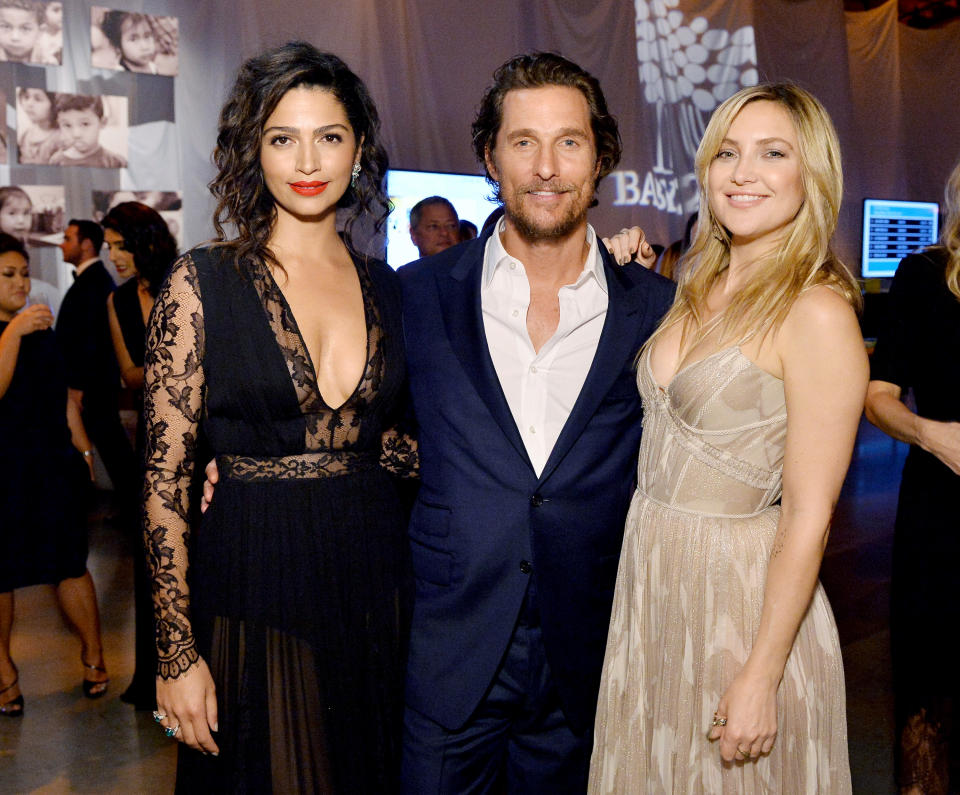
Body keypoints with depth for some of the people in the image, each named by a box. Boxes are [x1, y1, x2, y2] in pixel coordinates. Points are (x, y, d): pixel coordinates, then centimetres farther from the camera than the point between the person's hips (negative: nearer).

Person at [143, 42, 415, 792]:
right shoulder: (203, 283, -6)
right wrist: (176, 652, -9)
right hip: (253, 576, -3)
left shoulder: (384, 285, 5)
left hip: (373, 570, 4)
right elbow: (165, 477, -7)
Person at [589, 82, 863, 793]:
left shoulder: (817, 312, -18)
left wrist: (760, 679, -18)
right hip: (652, 573, 7)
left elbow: (808, 515, -18)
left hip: (742, 590, -7)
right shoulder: (699, 290, 6)